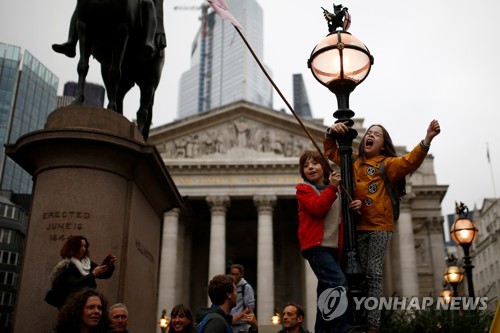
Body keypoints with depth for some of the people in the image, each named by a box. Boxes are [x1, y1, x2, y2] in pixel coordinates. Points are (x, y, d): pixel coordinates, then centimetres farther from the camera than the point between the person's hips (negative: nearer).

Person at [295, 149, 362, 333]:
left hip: (333, 247, 7)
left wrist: (356, 206, 3)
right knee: (339, 283, -23)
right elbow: (318, 208, -15)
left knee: (327, 292, 11)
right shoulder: (303, 189, 3)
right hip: (316, 246, -6)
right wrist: (331, 187, -14)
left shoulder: (336, 190, 19)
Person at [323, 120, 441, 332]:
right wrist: (331, 133, 1)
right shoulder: (353, 161, 15)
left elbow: (409, 162, -13)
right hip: (358, 226, 4)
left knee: (374, 274, -8)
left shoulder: (387, 163, 3)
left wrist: (427, 140, -29)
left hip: (380, 226, -4)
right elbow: (331, 151, 22)